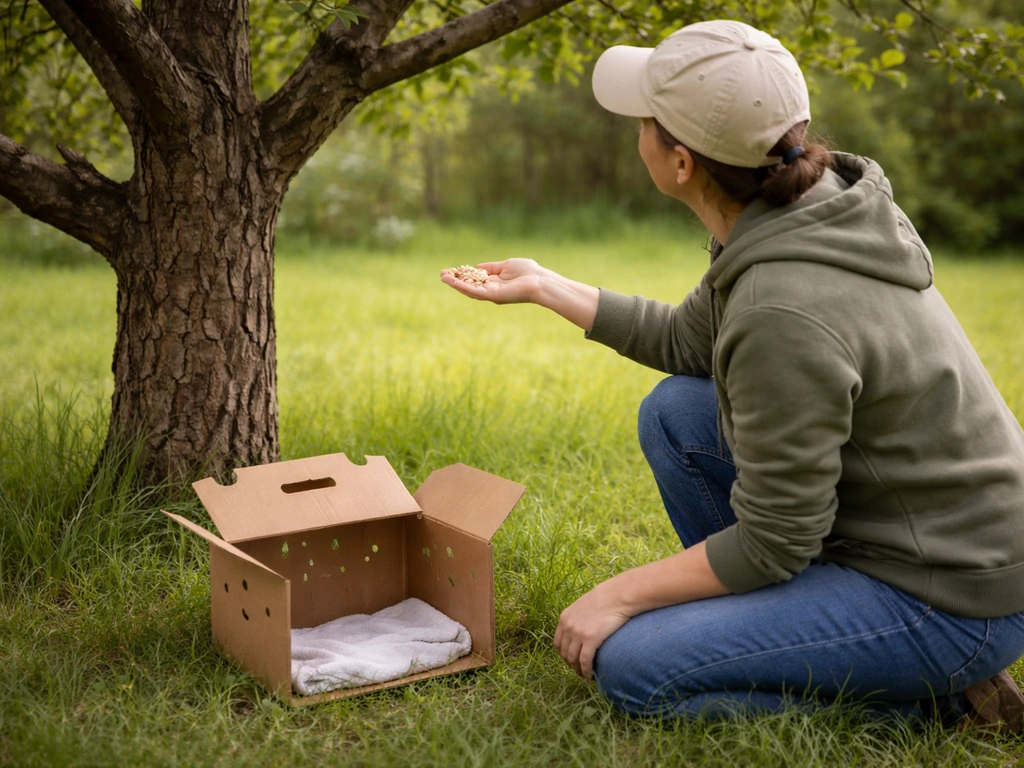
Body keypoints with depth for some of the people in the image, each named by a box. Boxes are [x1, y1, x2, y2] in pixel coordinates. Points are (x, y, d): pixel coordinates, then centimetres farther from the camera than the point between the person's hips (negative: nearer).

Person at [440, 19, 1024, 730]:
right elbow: (687, 343, 12)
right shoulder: (813, 205, -4)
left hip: (950, 602, -8)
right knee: (675, 412, 7)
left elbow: (775, 543, -21)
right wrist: (543, 286, 17)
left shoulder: (784, 311, -31)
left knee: (630, 667, -10)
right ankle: (747, 622, 15)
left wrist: (618, 596, -9)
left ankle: (923, 696, -1)